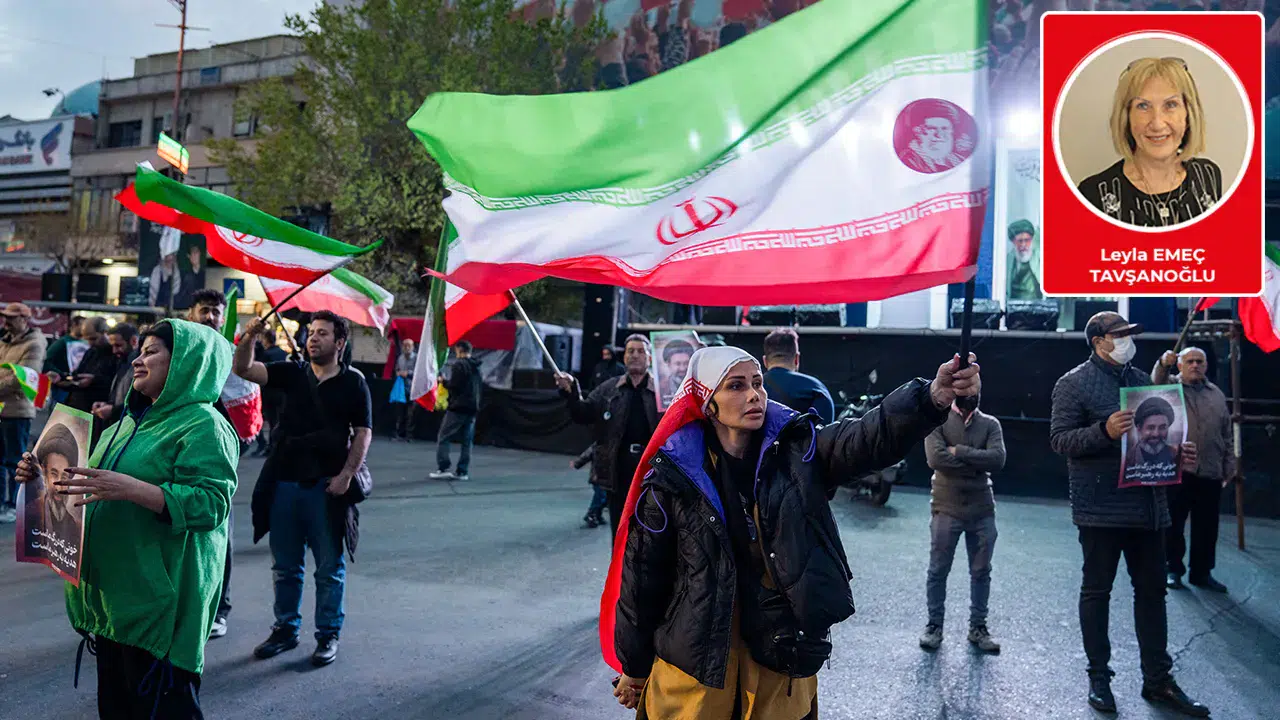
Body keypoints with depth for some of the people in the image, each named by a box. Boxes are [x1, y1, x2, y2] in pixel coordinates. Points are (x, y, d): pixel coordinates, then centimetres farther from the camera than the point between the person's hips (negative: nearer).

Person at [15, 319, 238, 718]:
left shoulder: (204, 424, -12)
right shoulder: (132, 422, 15)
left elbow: (210, 503, -23)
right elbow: (99, 484, 26)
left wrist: (129, 488, -32)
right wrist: (48, 474, 8)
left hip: (159, 602, -9)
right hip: (111, 594, 9)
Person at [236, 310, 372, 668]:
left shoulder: (353, 383, -1)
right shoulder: (292, 374, 7)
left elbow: (363, 434, -4)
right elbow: (244, 369, -2)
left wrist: (346, 475, -12)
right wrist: (248, 338, -20)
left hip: (327, 487, -3)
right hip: (285, 482, 4)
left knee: (329, 567, 6)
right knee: (285, 566, 14)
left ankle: (328, 635, 17)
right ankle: (286, 629, 29)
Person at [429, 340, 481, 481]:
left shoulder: (459, 364, -10)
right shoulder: (476, 367, 15)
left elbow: (454, 386, -15)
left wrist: (444, 381, 1)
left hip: (458, 407, -8)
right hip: (472, 408, 8)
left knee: (443, 438, -1)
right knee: (467, 441, 8)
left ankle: (444, 469, -7)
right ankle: (462, 472, 7)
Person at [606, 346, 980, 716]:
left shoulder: (798, 451, -6)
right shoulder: (673, 478, -11)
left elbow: (873, 435, -24)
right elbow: (643, 575, -2)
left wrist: (934, 395, -42)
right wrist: (634, 666, 6)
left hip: (784, 658, 2)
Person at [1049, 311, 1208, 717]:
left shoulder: (1141, 379, 14)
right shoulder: (1074, 383, -6)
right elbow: (1059, 439, -11)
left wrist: (1178, 451, 3)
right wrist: (1104, 431, -26)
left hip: (1148, 504, 6)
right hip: (1100, 507, -6)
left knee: (1152, 591, 11)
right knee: (1097, 591, 5)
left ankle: (1158, 680, 22)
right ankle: (1099, 677, 17)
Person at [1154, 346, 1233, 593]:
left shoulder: (1217, 394, 15)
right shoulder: (1170, 385, 4)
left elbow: (1226, 434, 18)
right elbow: (1156, 382, -21)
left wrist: (1229, 466, 14)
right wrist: (1164, 364, -41)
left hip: (1210, 473, 4)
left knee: (1207, 528, 10)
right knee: (1173, 525, 4)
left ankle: (1202, 572, 22)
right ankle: (1173, 570, 17)